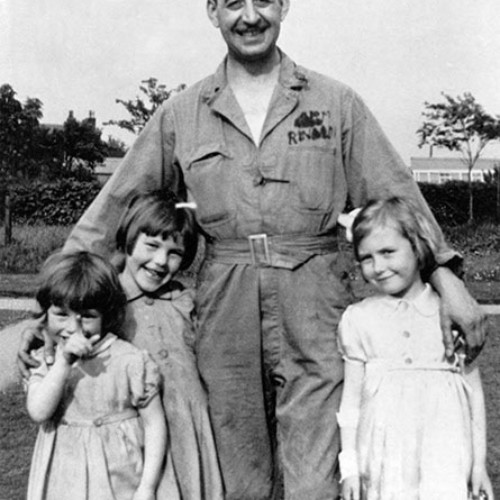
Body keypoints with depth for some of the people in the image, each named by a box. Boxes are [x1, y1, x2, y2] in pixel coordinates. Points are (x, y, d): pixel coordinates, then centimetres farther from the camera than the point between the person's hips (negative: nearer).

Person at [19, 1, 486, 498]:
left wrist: (446, 278, -3)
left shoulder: (337, 102, 6)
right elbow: (116, 204, 9)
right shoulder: (180, 114, 8)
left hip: (313, 310, -1)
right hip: (224, 309, 2)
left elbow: (394, 194, 6)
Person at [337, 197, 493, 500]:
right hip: (382, 458, 1)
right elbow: (351, 398, 7)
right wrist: (349, 466, 5)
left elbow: (473, 390, 8)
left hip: (444, 455, 0)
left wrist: (479, 463, 9)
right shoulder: (357, 319, 3)